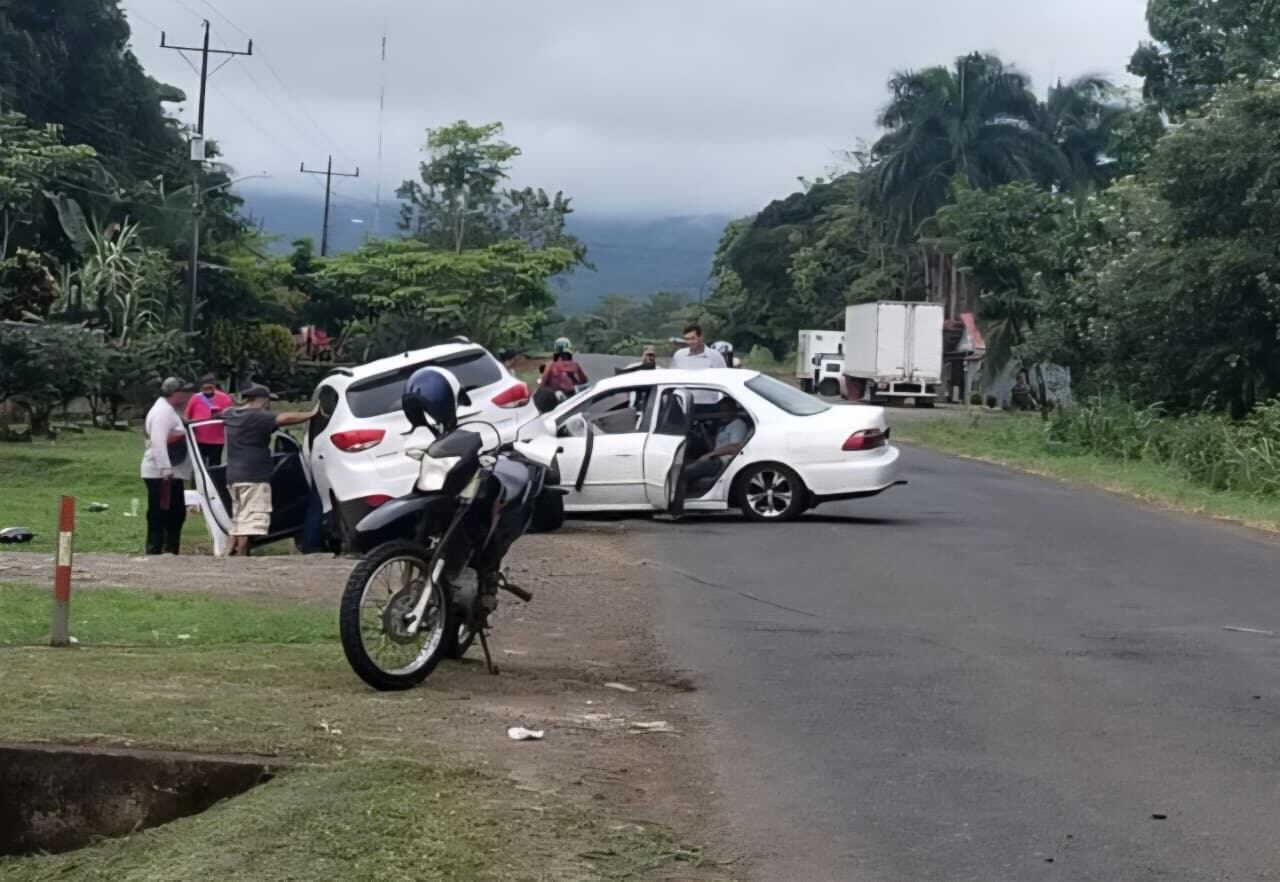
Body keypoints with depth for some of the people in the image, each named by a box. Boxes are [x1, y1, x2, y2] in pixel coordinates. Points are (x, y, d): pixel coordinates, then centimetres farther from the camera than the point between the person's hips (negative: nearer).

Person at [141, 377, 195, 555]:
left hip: (172, 474, 11)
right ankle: (154, 553, -7)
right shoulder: (162, 412, -15)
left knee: (176, 516, 14)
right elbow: (158, 442, -25)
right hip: (161, 475, -11)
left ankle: (171, 553, 20)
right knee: (158, 518, -8)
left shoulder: (170, 410, 19)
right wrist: (166, 469, -30)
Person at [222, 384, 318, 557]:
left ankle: (232, 554, 16)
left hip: (233, 476, 9)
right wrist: (311, 414, -19)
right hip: (253, 477, -9)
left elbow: (224, 413, 39)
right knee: (251, 520, -9)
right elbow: (285, 419, -24)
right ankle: (241, 556, -13)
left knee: (238, 520, 17)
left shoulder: (230, 415, 14)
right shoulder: (257, 417, -12)